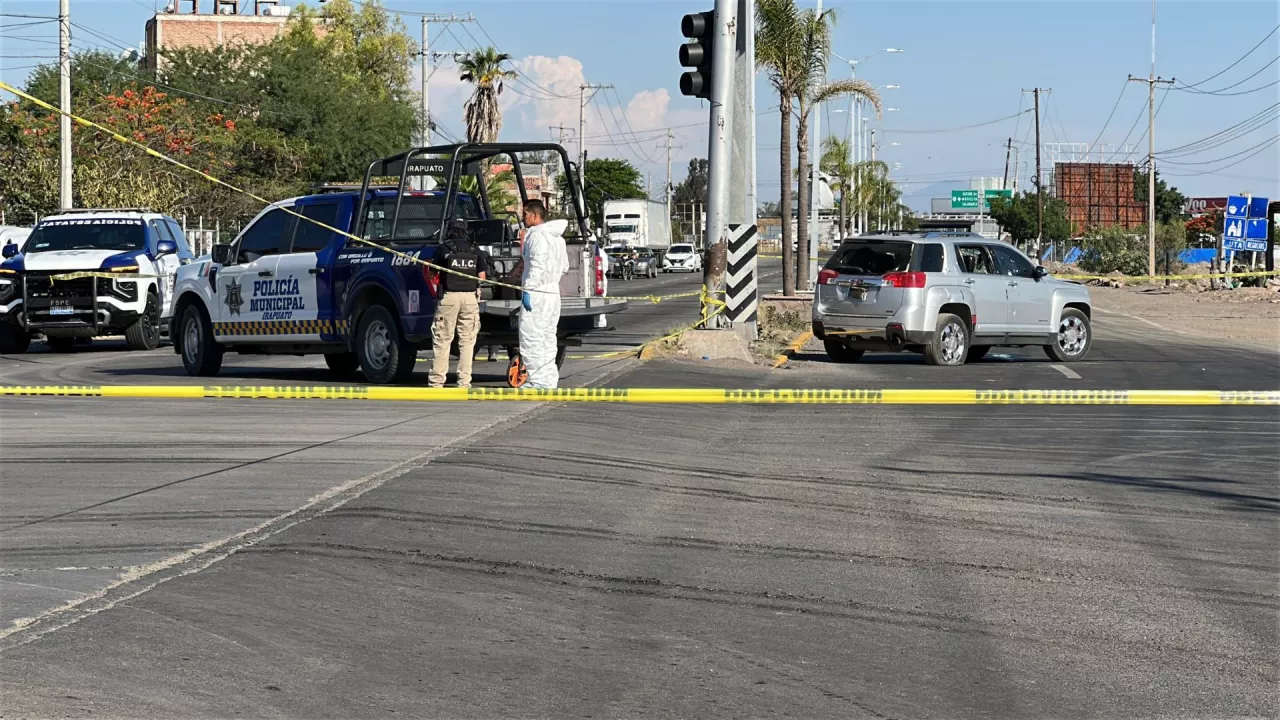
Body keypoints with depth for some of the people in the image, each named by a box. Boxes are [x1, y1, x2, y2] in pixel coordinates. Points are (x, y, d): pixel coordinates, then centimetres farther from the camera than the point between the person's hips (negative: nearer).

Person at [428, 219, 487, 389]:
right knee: (467, 340, 6)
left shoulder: (444, 248, 0)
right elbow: (482, 276, 5)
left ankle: (436, 380, 0)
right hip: (470, 297, 2)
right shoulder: (474, 250, 7)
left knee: (442, 340, 2)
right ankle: (464, 381, 3)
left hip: (449, 297, -2)